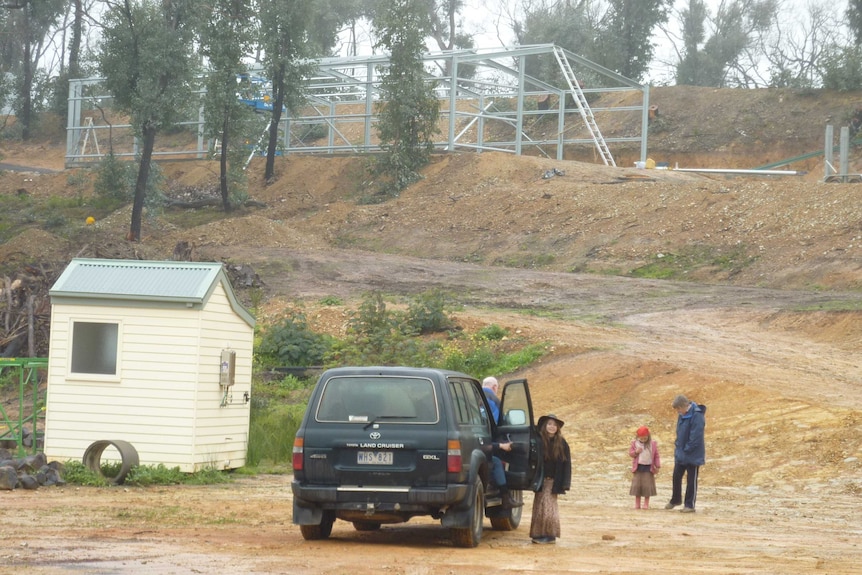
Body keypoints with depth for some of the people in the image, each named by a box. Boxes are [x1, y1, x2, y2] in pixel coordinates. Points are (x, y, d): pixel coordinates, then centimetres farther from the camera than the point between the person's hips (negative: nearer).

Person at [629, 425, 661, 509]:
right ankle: (637, 503, 10)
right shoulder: (634, 443, 1)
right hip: (638, 467, 1)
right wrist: (636, 452, -18)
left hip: (648, 468, -1)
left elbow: (656, 455, 4)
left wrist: (657, 466, -2)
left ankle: (646, 503, 6)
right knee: (637, 485, 1)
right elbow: (630, 453, 3)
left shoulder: (653, 443, 0)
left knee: (647, 485, -2)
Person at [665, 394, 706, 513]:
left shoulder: (697, 416, -22)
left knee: (691, 480, 3)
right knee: (676, 477, 16)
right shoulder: (682, 415, 4)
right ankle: (675, 499, 34)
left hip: (693, 455, -8)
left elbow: (696, 437, -23)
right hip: (680, 454, 8)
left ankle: (690, 505, 12)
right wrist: (677, 445, 7)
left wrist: (687, 450, -18)